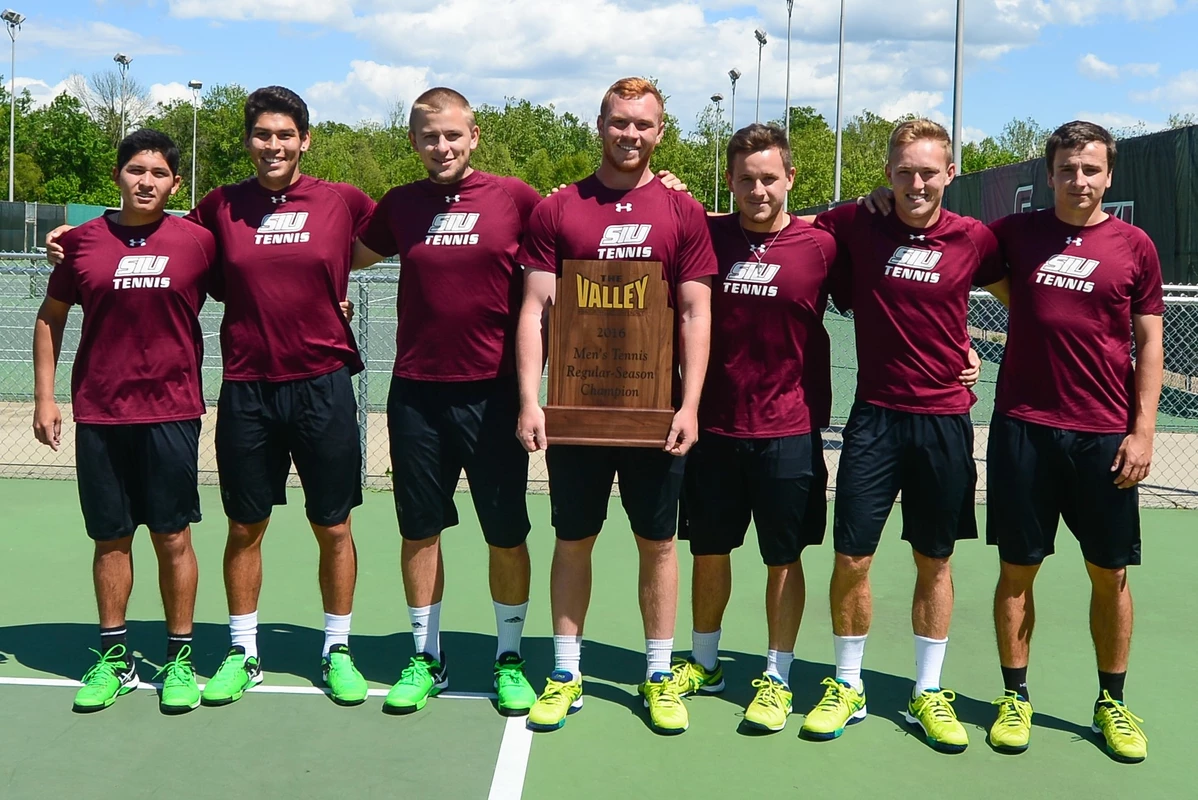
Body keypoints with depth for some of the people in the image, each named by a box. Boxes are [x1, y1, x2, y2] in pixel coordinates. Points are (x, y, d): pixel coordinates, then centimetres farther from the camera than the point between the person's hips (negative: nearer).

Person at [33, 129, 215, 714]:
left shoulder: (198, 241, 0)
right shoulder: (83, 241, 4)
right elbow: (50, 318, 12)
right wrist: (44, 397, 7)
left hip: (171, 413, -1)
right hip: (98, 414, 2)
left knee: (173, 538, 2)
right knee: (110, 538, 9)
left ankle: (179, 659, 16)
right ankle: (114, 658, 22)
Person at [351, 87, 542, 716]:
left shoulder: (515, 199, -2)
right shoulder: (399, 205, 7)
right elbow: (350, 256, 23)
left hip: (494, 392, -2)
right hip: (417, 392, 3)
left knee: (507, 535, 5)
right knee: (420, 530, 10)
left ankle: (509, 659, 22)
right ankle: (426, 658, 25)